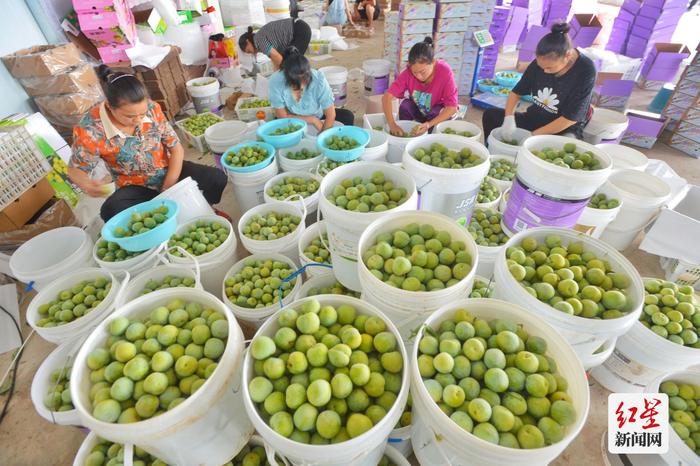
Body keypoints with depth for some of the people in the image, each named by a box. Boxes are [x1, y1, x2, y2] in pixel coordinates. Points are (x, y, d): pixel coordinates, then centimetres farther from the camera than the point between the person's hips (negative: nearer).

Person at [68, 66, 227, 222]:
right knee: (111, 211, -32)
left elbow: (176, 148, -8)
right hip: (136, 187, -1)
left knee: (217, 178, -20)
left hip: (170, 172, 2)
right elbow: (75, 170, -7)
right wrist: (87, 185, -33)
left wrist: (168, 191, -15)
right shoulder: (90, 130, -21)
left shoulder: (151, 108, -15)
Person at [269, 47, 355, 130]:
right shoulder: (276, 81, -28)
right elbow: (283, 117, -20)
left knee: (348, 117, -19)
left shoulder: (318, 78, -28)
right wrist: (313, 120, -22)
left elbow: (331, 115, -26)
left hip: (318, 116, 1)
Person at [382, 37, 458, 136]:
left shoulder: (445, 72, -30)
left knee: (438, 112, -33)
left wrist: (429, 124, -46)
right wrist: (392, 124, -42)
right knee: (405, 104, -26)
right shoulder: (408, 72, -24)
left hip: (438, 113, -2)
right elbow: (387, 96, -29)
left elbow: (452, 108, -32)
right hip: (418, 110, 2)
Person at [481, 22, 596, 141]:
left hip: (564, 129, -5)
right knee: (490, 115, -8)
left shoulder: (585, 70, -18)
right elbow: (516, 92, 0)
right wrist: (509, 118, -19)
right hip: (533, 118, 5)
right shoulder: (540, 62, -7)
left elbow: (571, 118, -20)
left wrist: (535, 135, -22)